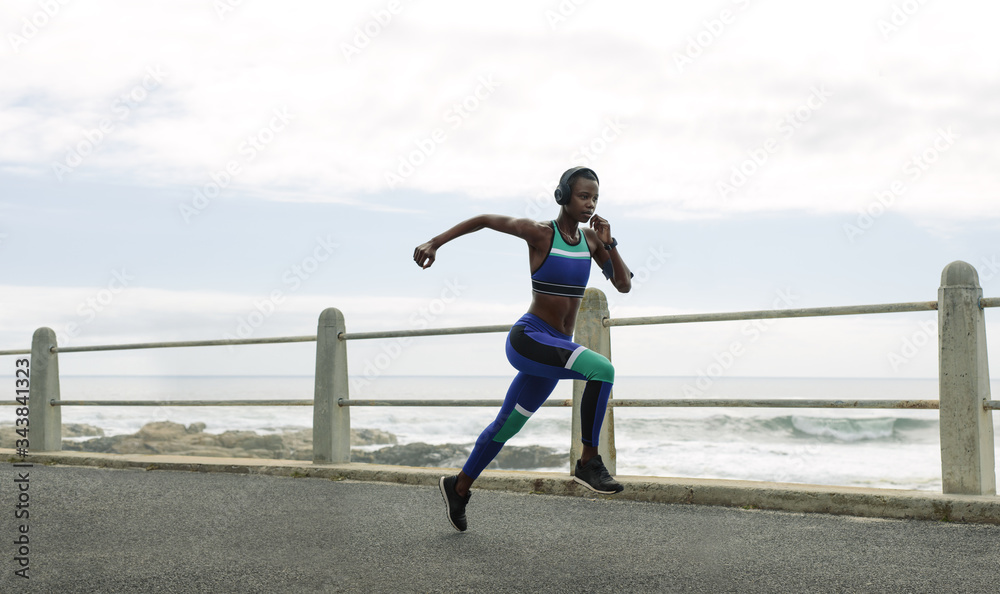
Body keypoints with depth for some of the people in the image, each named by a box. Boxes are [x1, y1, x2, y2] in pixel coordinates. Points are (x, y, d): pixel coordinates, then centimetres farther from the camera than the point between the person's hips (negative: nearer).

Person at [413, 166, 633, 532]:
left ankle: (458, 488, 37)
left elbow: (624, 286, 7)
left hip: (553, 349, 7)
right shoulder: (540, 233, -9)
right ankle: (589, 462, -17)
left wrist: (608, 244, -7)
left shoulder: (590, 237, 8)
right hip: (529, 338, -7)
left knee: (506, 426, 18)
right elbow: (485, 220, 1)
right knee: (602, 369, -29)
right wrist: (435, 243, -3)